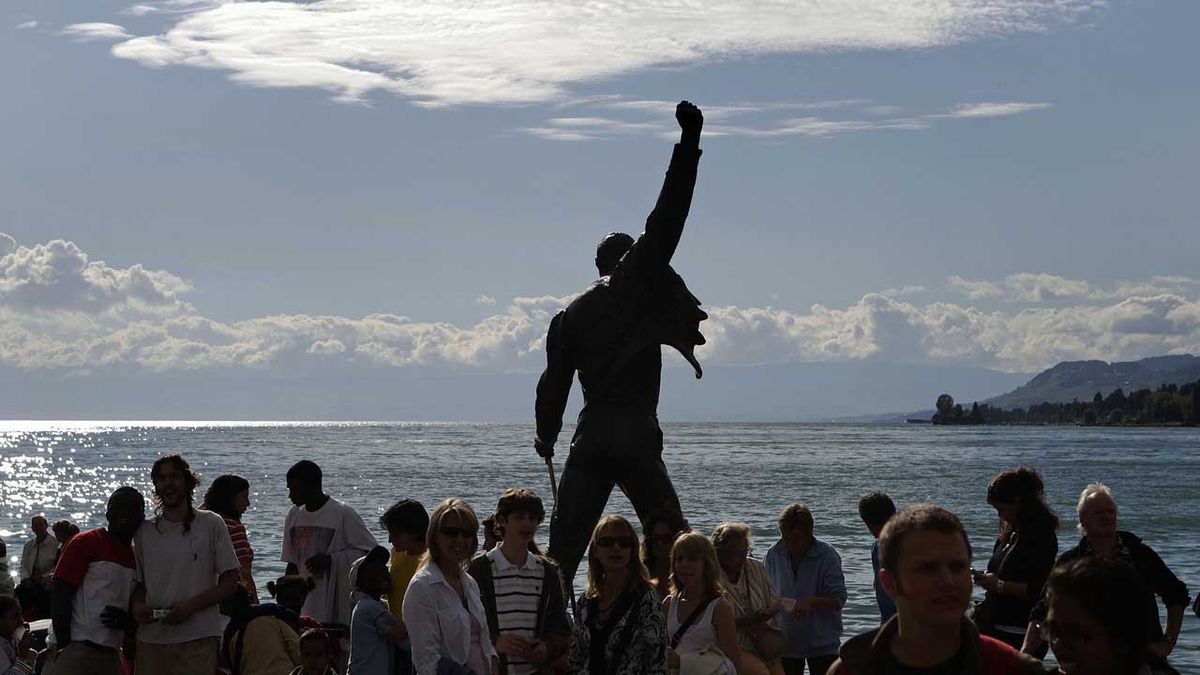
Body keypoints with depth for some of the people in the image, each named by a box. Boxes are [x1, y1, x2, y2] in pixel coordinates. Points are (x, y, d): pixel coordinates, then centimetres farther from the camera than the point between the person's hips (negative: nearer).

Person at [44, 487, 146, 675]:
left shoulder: (138, 558, 15)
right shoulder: (85, 543, -3)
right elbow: (60, 598, -9)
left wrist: (129, 621, -1)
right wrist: (64, 649, -14)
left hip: (110, 657, 6)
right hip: (73, 650, -6)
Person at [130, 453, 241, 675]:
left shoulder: (211, 524, 2)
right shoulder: (145, 531, 12)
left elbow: (230, 582, 1)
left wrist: (191, 606, -12)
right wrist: (136, 606, -4)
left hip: (198, 641, -3)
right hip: (151, 639, 3)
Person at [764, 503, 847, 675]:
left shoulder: (827, 555, -11)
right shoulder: (774, 555, -1)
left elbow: (838, 599, -12)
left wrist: (812, 601, -28)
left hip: (822, 643, -3)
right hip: (786, 641, 3)